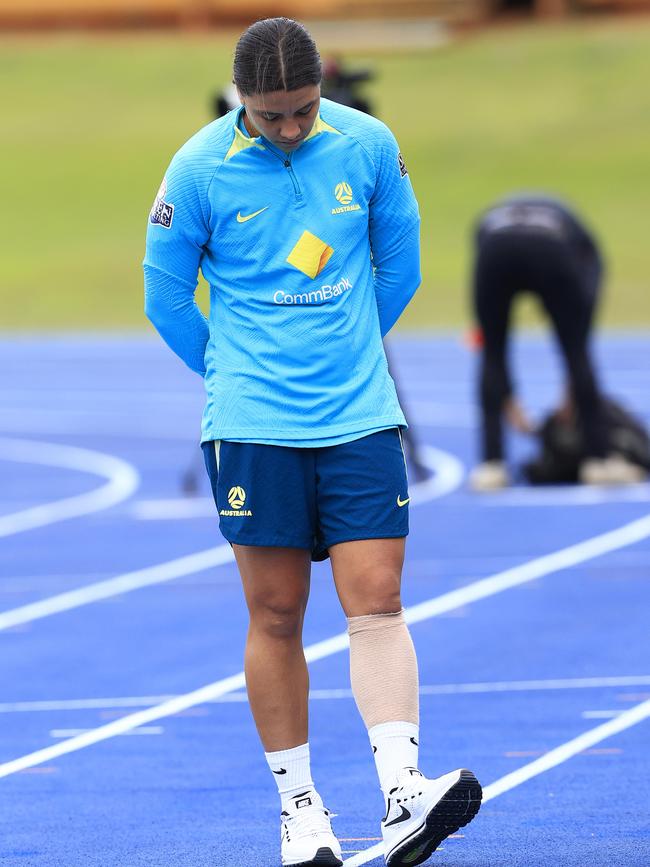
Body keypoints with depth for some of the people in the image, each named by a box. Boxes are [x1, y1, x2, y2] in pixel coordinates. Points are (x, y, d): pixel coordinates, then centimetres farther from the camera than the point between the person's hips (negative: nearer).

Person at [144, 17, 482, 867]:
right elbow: (166, 295, 6)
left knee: (376, 603, -8)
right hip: (252, 428, -1)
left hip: (361, 416, 1)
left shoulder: (369, 146, -1)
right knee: (276, 615, 1)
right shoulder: (199, 170, -7)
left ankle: (403, 797, -16)